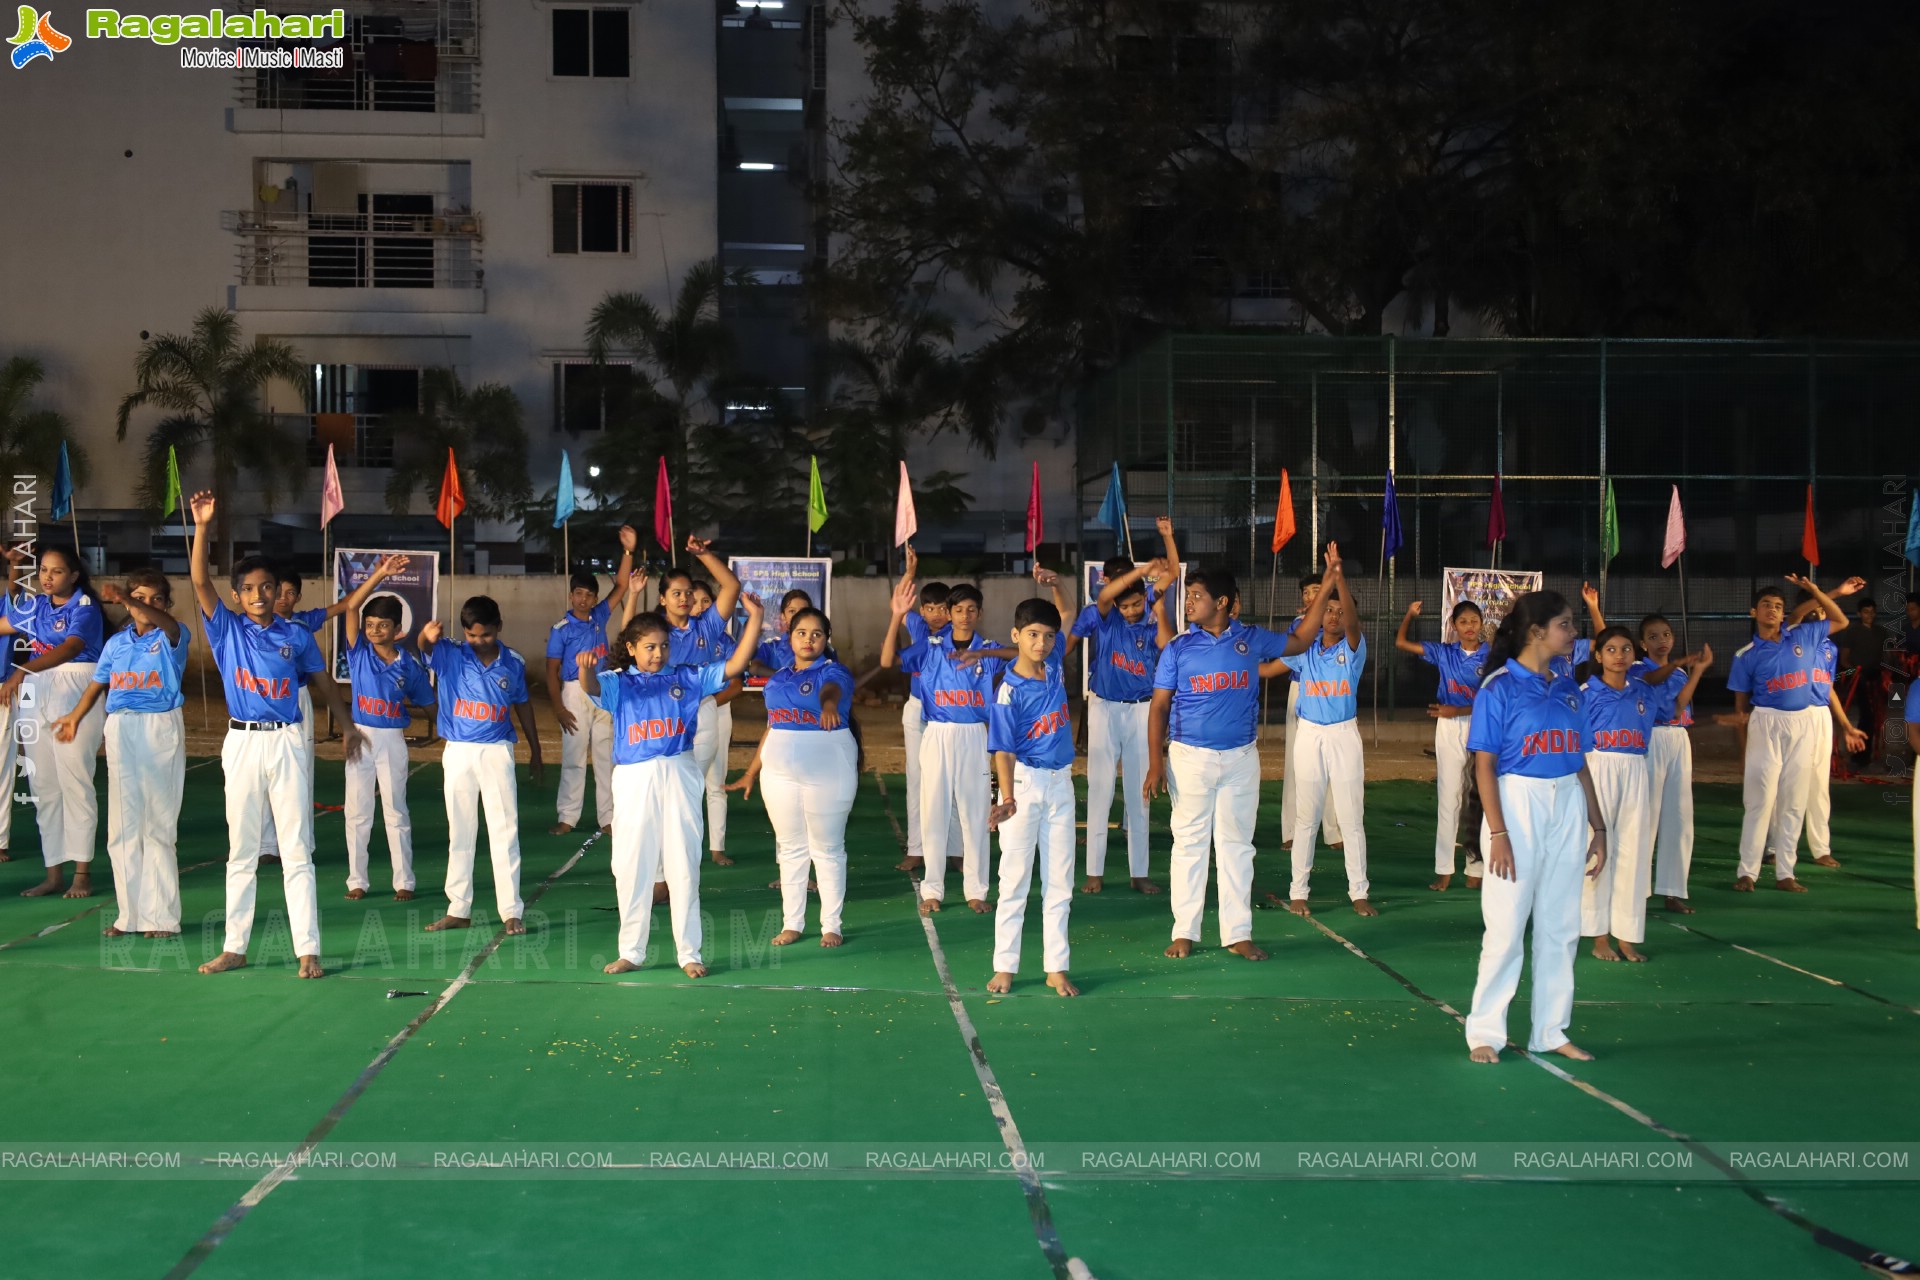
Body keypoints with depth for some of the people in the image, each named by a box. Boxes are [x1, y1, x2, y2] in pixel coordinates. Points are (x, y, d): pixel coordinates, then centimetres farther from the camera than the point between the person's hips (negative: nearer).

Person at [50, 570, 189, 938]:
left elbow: (168, 624, -26)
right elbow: (98, 682, 18)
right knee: (122, 826, 5)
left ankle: (161, 916, 3)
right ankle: (129, 914, 11)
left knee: (158, 826, -1)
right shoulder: (116, 642, 11)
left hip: (162, 731, -4)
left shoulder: (170, 637, -3)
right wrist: (76, 716, 4)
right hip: (121, 731, 4)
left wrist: (123, 599, -41)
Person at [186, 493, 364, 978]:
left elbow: (323, 681, 16)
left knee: (297, 851, -1)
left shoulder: (296, 636, 3)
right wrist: (202, 527, -20)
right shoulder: (227, 629, 3)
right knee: (240, 852, 9)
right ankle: (234, 948, 15)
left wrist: (346, 727, 21)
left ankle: (308, 951, 0)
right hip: (242, 744, 1)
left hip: (287, 743, -1)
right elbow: (200, 582, -9)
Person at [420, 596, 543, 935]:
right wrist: (427, 636, -53)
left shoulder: (514, 664, -1)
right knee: (460, 833, 10)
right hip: (458, 752, 0)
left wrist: (535, 751, 18)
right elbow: (425, 646, -28)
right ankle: (459, 910, 18)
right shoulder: (449, 655, -5)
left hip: (497, 752, 0)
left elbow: (522, 705, 13)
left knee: (505, 831, -1)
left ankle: (511, 911, 2)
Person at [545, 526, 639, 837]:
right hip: (575, 693, -4)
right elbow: (552, 670, -5)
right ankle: (567, 817, 8)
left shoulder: (599, 617, 6)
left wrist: (628, 551, -6)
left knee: (606, 757, 6)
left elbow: (620, 586, 4)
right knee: (573, 758, 1)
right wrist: (558, 708, -12)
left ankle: (608, 818, 11)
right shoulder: (561, 629, -5)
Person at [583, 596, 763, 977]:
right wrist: (585, 668, -43)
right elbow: (592, 686, -19)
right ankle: (631, 952, 19)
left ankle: (689, 953, 13)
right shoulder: (618, 683, 3)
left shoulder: (687, 678, 7)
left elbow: (735, 665, 3)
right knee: (631, 867, 7)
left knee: (683, 867, 5)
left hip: (680, 777, 0)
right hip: (634, 781, 0)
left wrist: (754, 617, -6)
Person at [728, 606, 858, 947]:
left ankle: (831, 925, 9)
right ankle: (792, 923, 17)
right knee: (790, 849, 10)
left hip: (827, 773, -5)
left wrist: (828, 705, -55)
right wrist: (752, 771, 19)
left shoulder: (833, 672, -6)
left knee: (827, 849, 2)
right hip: (780, 773, 5)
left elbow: (830, 689, -32)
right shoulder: (779, 677, 11)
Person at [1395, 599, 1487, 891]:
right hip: (1449, 729, 1)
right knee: (1449, 798, 2)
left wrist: (1457, 711, -16)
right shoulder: (1444, 652, 5)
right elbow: (1401, 642, 5)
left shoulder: (1491, 656, -1)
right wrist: (1410, 615, -3)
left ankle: (1476, 869, 12)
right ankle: (1444, 869, 5)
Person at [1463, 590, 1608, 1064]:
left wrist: (1598, 826, 12)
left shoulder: (1567, 688, 10)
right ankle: (1485, 1033, 8)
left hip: (1567, 811, 6)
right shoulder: (1500, 688, -7)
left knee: (1560, 928, 9)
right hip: (1517, 806, -6)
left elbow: (1580, 762, 14)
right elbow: (1484, 765, -10)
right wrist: (1498, 832, -17)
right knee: (1506, 928, -3)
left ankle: (1551, 1031, 19)